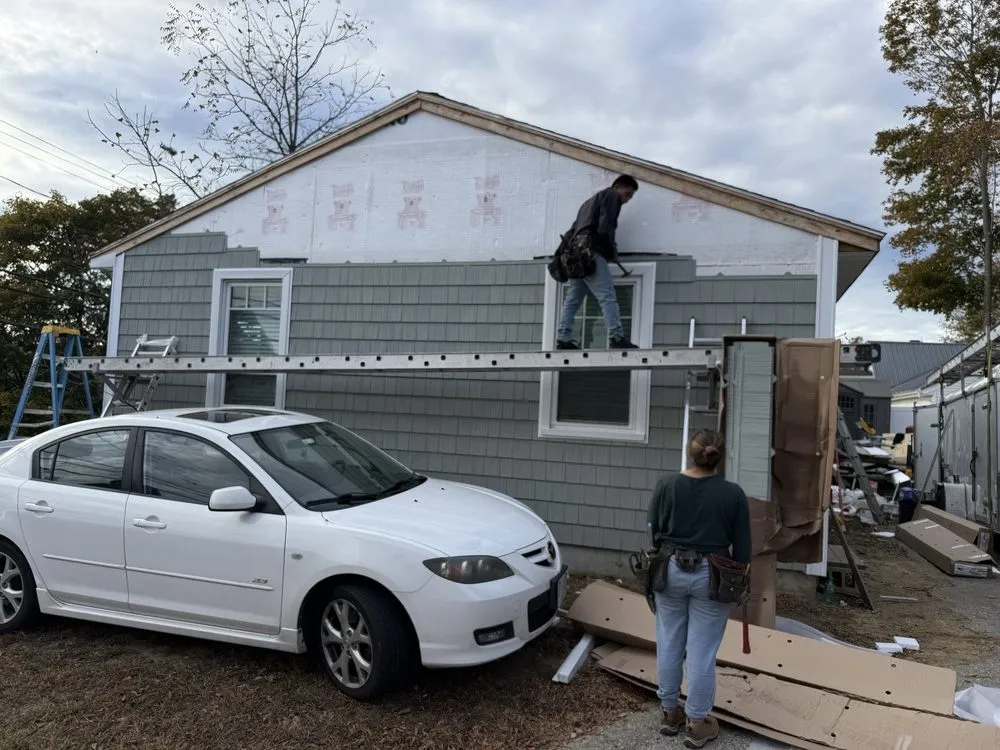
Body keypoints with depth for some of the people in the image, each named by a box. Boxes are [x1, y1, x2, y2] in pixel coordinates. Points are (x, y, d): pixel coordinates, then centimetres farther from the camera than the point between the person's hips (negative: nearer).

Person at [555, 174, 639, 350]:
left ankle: (563, 339, 3)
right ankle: (616, 337, -21)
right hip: (592, 253, -9)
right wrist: (613, 252, -2)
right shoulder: (612, 195, 6)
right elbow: (605, 226, -9)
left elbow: (572, 230, 28)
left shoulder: (591, 200, 34)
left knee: (573, 299, 7)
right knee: (607, 297, -14)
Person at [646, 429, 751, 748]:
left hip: (670, 570, 2)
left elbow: (654, 532, 2)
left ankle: (670, 713, 26)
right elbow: (742, 546, -2)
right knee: (702, 651, 6)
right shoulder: (733, 493, -9)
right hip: (711, 576, -2)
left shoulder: (666, 484, -6)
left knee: (669, 644, 13)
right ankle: (697, 723, 17)